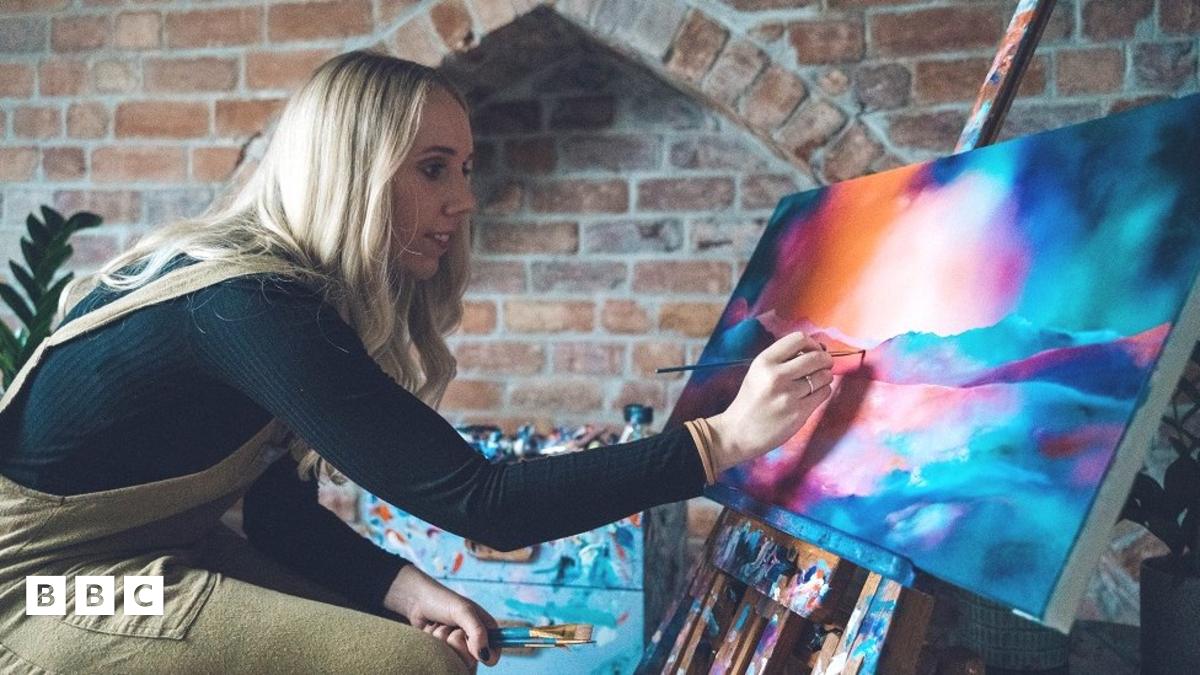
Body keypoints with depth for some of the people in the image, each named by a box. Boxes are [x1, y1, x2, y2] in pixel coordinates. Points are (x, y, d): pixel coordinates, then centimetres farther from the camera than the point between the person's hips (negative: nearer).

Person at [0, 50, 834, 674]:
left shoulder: (280, 290, 2)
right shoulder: (254, 307, -28)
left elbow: (285, 512, 6)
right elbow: (481, 502, -31)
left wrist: (405, 588, -12)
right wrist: (726, 438, -31)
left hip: (142, 551, 9)